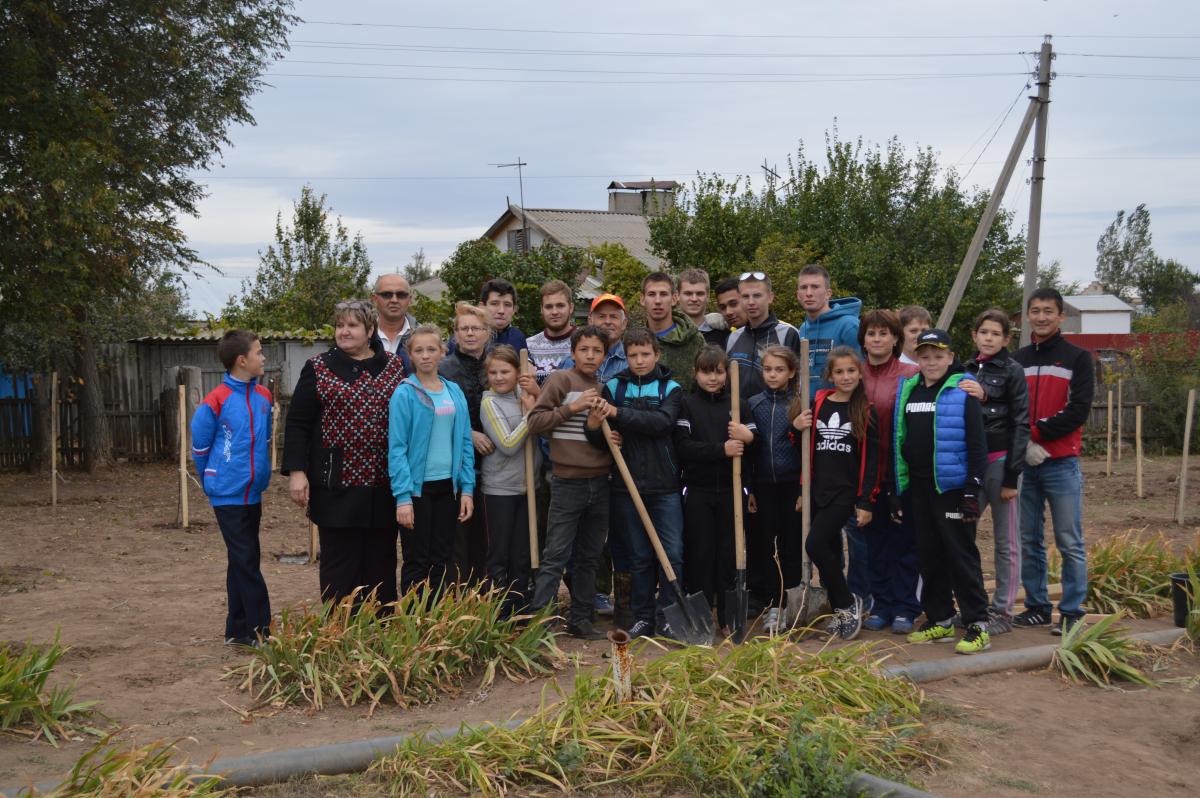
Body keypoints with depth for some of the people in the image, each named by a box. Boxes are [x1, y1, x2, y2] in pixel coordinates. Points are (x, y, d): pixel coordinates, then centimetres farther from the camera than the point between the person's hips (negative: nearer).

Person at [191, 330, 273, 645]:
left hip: (254, 493, 6)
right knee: (246, 562, -5)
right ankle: (261, 630, 0)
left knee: (243, 562, 12)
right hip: (228, 495, -6)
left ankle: (238, 631, 21)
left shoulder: (263, 397, 5)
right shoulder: (216, 401, -13)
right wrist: (213, 482, 6)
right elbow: (200, 446, -3)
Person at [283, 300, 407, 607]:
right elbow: (297, 423, 0)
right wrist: (296, 471, -9)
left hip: (383, 486, 2)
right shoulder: (318, 369, 2)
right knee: (339, 564, 3)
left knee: (381, 564, 10)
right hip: (337, 486, -2)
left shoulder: (395, 367, 8)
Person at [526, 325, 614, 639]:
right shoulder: (561, 380, -4)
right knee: (555, 557, -6)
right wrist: (572, 408, -18)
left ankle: (580, 619, 21)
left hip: (599, 483, 6)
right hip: (568, 482, -6)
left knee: (589, 557, 12)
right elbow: (533, 422, -12)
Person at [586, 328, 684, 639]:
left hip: (665, 485, -1)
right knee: (640, 557, 9)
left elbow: (663, 422, -17)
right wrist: (594, 427, -20)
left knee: (672, 554, -3)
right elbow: (601, 439, 3)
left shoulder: (671, 388, 3)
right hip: (627, 485, 1)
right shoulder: (613, 387, 6)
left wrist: (619, 414, -22)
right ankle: (643, 617, 20)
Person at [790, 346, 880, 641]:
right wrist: (796, 428, -7)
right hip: (817, 491, 4)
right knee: (830, 551, 8)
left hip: (845, 492, -4)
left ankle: (847, 602, 0)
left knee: (815, 544, -18)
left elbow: (871, 460, -1)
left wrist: (866, 502, -5)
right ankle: (841, 611, 22)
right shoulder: (816, 405, 8)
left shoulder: (866, 411, 0)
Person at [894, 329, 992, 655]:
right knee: (929, 555, 11)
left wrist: (973, 489, -13)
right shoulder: (907, 390, 11)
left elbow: (976, 443, -8)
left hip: (952, 485, -6)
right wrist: (896, 489, 14)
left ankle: (977, 625, 1)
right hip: (918, 487, 6)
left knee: (961, 554, -4)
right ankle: (940, 620, 21)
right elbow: (899, 441, 15)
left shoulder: (962, 391, -5)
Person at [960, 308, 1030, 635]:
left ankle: (1002, 611, 9)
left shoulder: (1012, 371, -2)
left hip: (999, 461, -5)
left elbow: (1021, 424, -7)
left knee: (1006, 542, 3)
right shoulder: (967, 371, 12)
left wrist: (1012, 476, -11)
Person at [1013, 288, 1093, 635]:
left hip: (1062, 463, -4)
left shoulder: (1077, 358, 2)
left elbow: (1079, 411, -8)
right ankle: (1037, 606, 18)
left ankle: (1072, 612, 6)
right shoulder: (1017, 360, 12)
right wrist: (1023, 445, -9)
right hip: (1024, 463, 4)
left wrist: (1037, 435, -13)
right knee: (1029, 541, 8)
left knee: (1070, 543, -1)